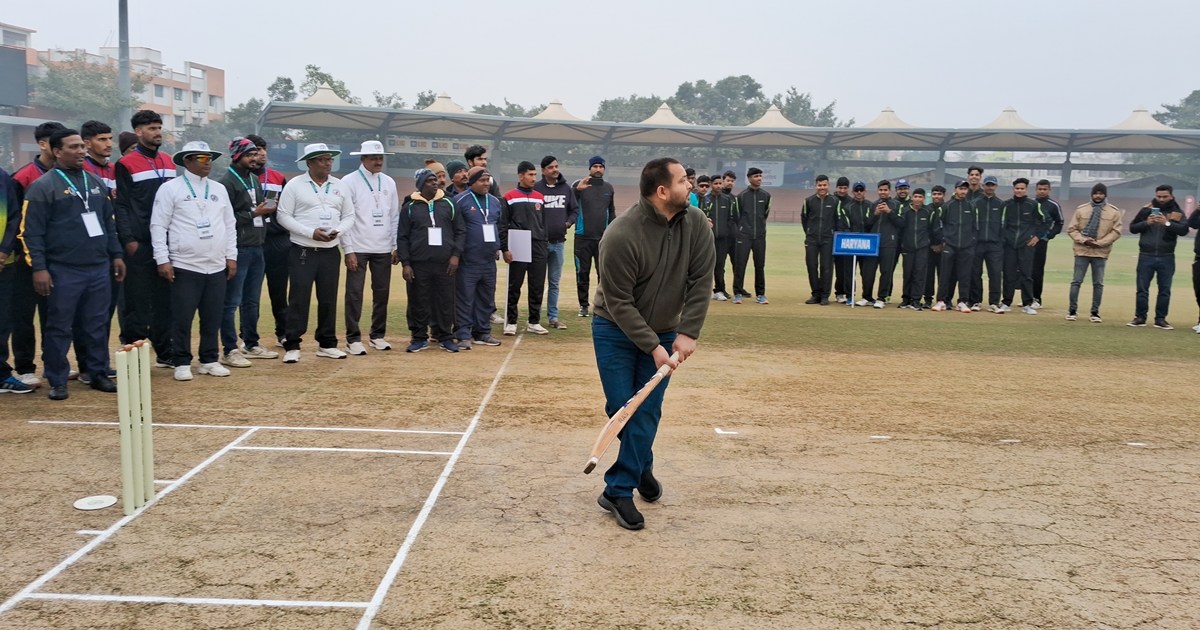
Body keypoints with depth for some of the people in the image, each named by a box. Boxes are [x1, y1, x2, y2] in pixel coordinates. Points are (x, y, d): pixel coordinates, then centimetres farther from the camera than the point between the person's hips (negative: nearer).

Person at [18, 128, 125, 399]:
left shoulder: (96, 183, 14)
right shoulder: (42, 186, -5)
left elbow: (109, 223, 21)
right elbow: (31, 231, -9)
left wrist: (115, 255, 15)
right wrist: (38, 268, -14)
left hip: (99, 268, 5)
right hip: (63, 272, -5)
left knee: (97, 326, 11)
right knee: (59, 328, 2)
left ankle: (99, 374, 21)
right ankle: (57, 382, 11)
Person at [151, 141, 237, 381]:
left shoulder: (219, 189, 13)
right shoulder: (170, 188, -3)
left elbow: (229, 225, 15)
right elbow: (158, 226, -6)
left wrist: (231, 256, 9)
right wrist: (163, 260, -12)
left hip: (217, 267, 5)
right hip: (184, 266, -5)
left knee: (213, 318, 9)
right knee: (182, 318, 0)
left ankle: (210, 361, 19)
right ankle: (182, 363, 10)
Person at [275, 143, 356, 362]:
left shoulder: (339, 186, 9)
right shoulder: (295, 185, -3)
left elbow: (349, 216, 12)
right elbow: (283, 215, -6)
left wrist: (338, 231, -9)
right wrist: (310, 232, -16)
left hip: (330, 252, 4)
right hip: (302, 252, -4)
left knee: (329, 299, 9)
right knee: (298, 299, -3)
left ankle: (327, 344, 19)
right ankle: (292, 346, 3)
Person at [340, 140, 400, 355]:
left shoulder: (389, 182, 10)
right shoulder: (349, 182, -4)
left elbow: (395, 216, 13)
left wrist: (396, 246, 8)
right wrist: (348, 250, -11)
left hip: (383, 249, 4)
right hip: (358, 248, -4)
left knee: (382, 293, 8)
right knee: (354, 293, -2)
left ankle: (377, 335, 20)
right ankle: (353, 338, 5)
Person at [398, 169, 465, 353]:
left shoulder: (448, 204, 10)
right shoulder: (410, 207, 6)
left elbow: (460, 231, 10)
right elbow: (402, 237, 5)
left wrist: (455, 254, -1)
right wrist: (405, 263, -3)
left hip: (445, 263, 1)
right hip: (419, 264, -1)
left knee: (446, 301, 2)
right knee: (419, 302, 2)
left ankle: (446, 337, 14)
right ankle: (420, 337, 14)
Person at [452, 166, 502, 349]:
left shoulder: (495, 201, 14)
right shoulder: (460, 201, -7)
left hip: (489, 260, 7)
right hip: (468, 260, -7)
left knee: (487, 298, 12)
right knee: (465, 298, -5)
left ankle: (482, 332, 22)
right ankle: (464, 335, 0)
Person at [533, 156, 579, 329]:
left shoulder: (566, 188, 8)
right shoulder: (536, 188, -6)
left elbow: (575, 209, 16)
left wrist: (569, 222, -1)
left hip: (559, 242, 4)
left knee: (555, 282, 10)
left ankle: (553, 316, 17)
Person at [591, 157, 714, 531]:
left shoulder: (696, 225, -12)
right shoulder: (620, 236, -25)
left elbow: (700, 281, -8)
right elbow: (619, 303, -21)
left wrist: (687, 333, -16)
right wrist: (653, 347, -23)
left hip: (665, 333, 3)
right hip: (616, 332, -3)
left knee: (647, 412, 0)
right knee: (621, 408, -3)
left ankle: (618, 491, 12)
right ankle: (641, 466, 21)